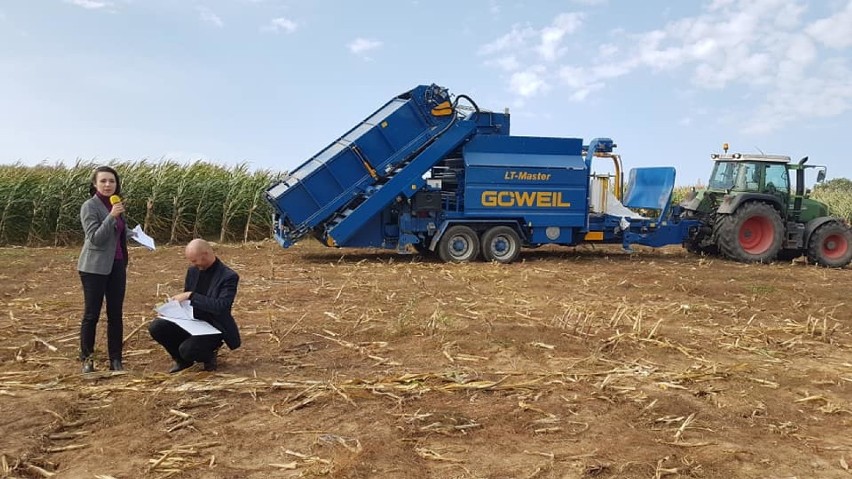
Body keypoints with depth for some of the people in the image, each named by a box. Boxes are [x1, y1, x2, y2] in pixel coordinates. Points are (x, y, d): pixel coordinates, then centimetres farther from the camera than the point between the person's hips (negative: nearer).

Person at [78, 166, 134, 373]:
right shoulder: (89, 206, -11)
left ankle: (115, 360, 13)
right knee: (92, 314, 1)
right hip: (95, 268, -6)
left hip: (117, 265, 6)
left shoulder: (116, 203, 10)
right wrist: (112, 216, -28)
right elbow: (95, 238, -21)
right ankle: (86, 358, 14)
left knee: (116, 314, 7)